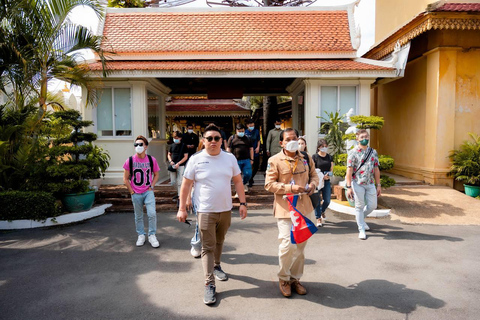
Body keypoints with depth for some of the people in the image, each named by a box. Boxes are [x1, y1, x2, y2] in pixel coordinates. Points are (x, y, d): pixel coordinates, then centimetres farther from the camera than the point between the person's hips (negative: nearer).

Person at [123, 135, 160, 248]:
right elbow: (125, 178, 2)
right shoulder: (130, 160, -5)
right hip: (136, 194, 1)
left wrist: (151, 186, -2)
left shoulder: (151, 160, -3)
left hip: (148, 192, 0)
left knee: (152, 214, -9)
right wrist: (131, 192, -3)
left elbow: (156, 174, 10)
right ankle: (141, 235, 29)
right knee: (138, 216, 11)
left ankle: (152, 235, 9)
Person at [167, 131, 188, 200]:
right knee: (173, 182, 10)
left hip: (180, 166, -5)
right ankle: (178, 192, 32)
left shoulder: (183, 146, -5)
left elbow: (185, 157, -6)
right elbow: (169, 154, 17)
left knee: (179, 182, -6)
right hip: (172, 166, 5)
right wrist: (170, 161, -2)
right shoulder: (172, 145, 8)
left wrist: (178, 163, -14)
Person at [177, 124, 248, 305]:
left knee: (219, 242, 19)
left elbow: (238, 182, 8)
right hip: (205, 211, -3)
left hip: (225, 209, 3)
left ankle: (216, 266, 43)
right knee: (208, 247, -1)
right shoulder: (196, 159, -6)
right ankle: (209, 285, 6)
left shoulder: (230, 158, 3)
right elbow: (186, 185, -2)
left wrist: (243, 203, 2)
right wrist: (182, 209, -3)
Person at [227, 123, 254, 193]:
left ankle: (244, 184, 26)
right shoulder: (232, 138, 4)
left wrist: (251, 159, 9)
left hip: (246, 160, 2)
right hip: (236, 161, -2)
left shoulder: (247, 139, 12)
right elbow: (228, 150, 3)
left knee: (248, 174, -5)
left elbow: (251, 149, 15)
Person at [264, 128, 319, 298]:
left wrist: (312, 184, -5)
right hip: (285, 208, -5)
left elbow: (314, 175, 19)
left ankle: (295, 278, 31)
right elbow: (269, 184, -10)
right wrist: (290, 188, -20)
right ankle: (283, 279, 17)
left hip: (304, 207, 5)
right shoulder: (275, 160, -8)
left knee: (300, 245, 13)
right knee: (287, 245, -9)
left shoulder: (306, 158, 7)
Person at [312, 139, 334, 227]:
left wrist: (328, 175, -10)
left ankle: (322, 211, 35)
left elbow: (331, 170, 13)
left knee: (327, 201, 4)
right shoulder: (314, 157, -3)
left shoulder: (330, 157, 10)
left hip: (327, 181, 4)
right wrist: (322, 176, -17)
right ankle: (318, 218, 10)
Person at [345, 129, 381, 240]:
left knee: (372, 205, 7)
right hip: (358, 184, -4)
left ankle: (360, 217, 36)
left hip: (370, 183, 4)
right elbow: (349, 170, -8)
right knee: (359, 206, 2)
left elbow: (376, 169, 11)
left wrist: (378, 185, 8)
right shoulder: (353, 153, -5)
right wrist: (349, 187, -13)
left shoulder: (373, 152, 8)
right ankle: (361, 230, 14)